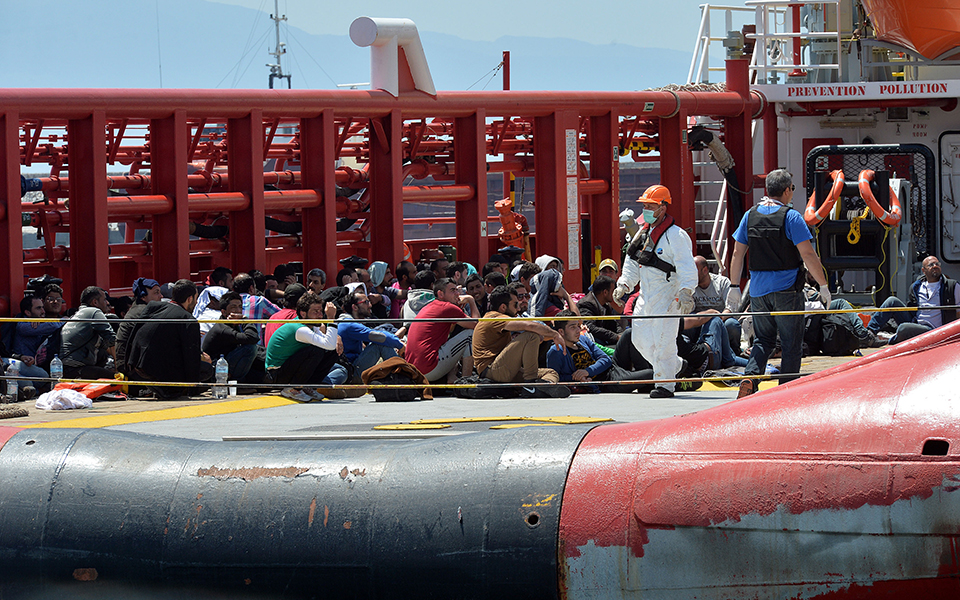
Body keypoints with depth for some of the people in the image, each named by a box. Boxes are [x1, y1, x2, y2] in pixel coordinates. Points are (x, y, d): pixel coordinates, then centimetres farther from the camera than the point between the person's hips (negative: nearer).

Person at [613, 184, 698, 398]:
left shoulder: (675, 236, -12)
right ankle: (675, 366, 28)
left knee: (663, 340, -8)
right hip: (646, 296, 8)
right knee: (640, 337, 9)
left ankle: (665, 384, 0)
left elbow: (687, 268, -18)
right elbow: (632, 263, 21)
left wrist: (685, 292, -28)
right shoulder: (643, 233, 13)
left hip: (667, 296, -8)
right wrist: (624, 284, 9)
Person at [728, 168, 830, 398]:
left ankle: (749, 378, -8)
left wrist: (734, 287, 15)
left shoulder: (750, 216, 6)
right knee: (791, 344, 6)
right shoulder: (791, 217, -9)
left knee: (763, 340, 14)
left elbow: (737, 253, 8)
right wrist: (823, 286, -6)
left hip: (758, 290, 4)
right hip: (787, 289, -4)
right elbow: (808, 254, -13)